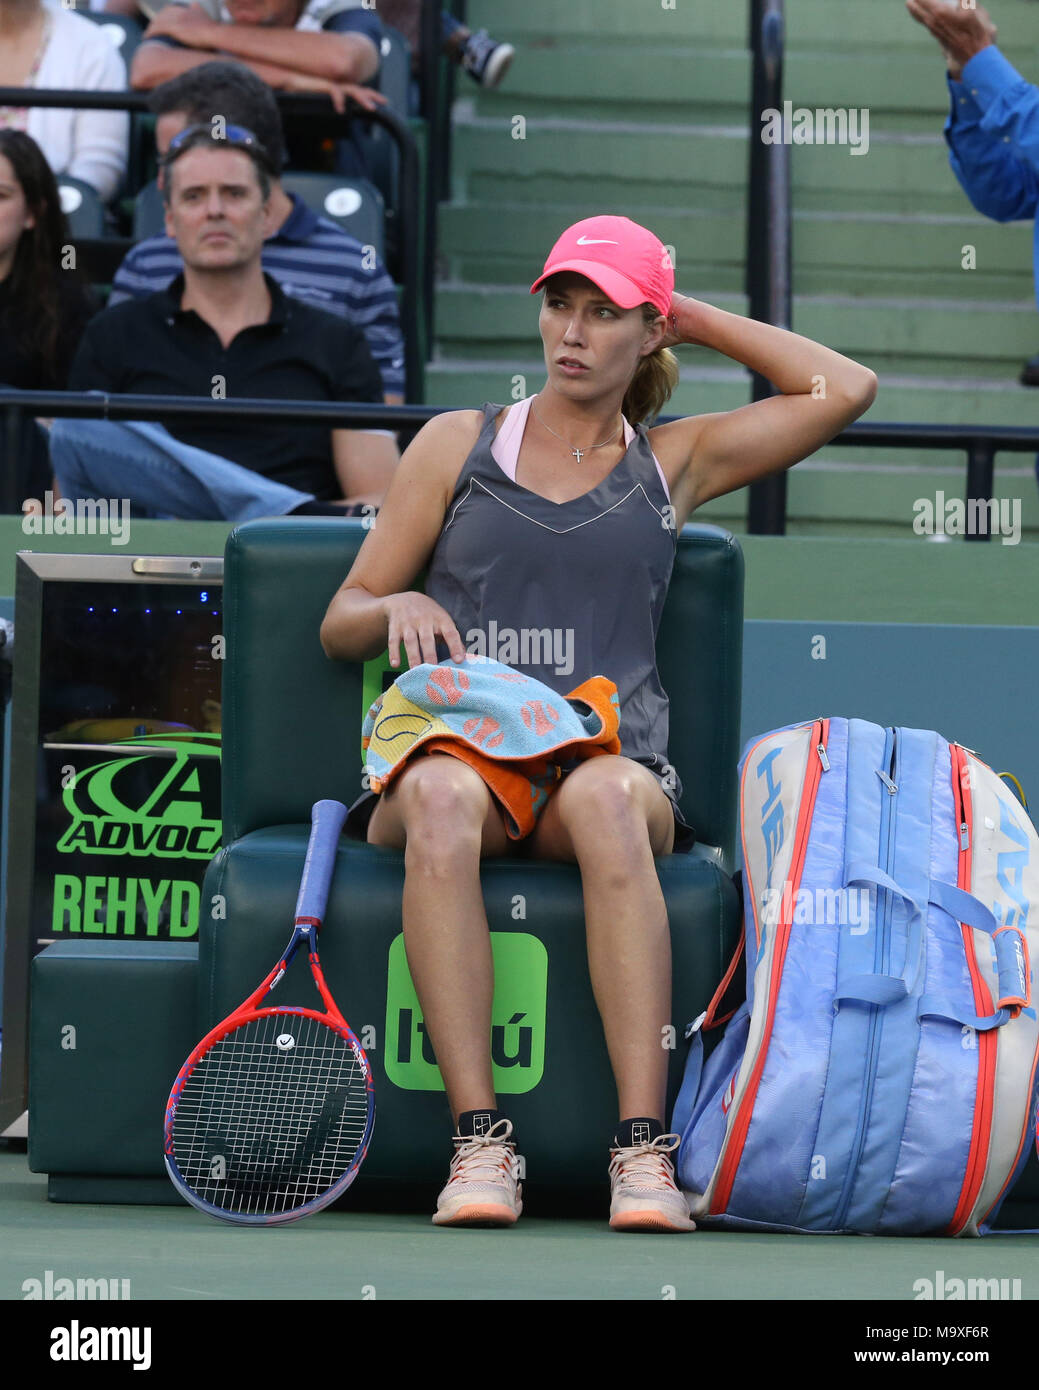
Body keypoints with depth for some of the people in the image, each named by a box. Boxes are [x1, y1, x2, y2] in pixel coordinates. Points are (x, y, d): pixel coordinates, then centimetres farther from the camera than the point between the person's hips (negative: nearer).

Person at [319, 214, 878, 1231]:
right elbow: (340, 628, 19)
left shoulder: (676, 461, 20)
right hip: (458, 750, 0)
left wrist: (694, 317, 19)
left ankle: (643, 1149, -45)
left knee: (606, 796, -39)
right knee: (442, 796, -39)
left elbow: (845, 389, 14)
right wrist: (399, 608, -5)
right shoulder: (458, 444, 19)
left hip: (612, 759, 0)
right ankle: (478, 1144, -42)